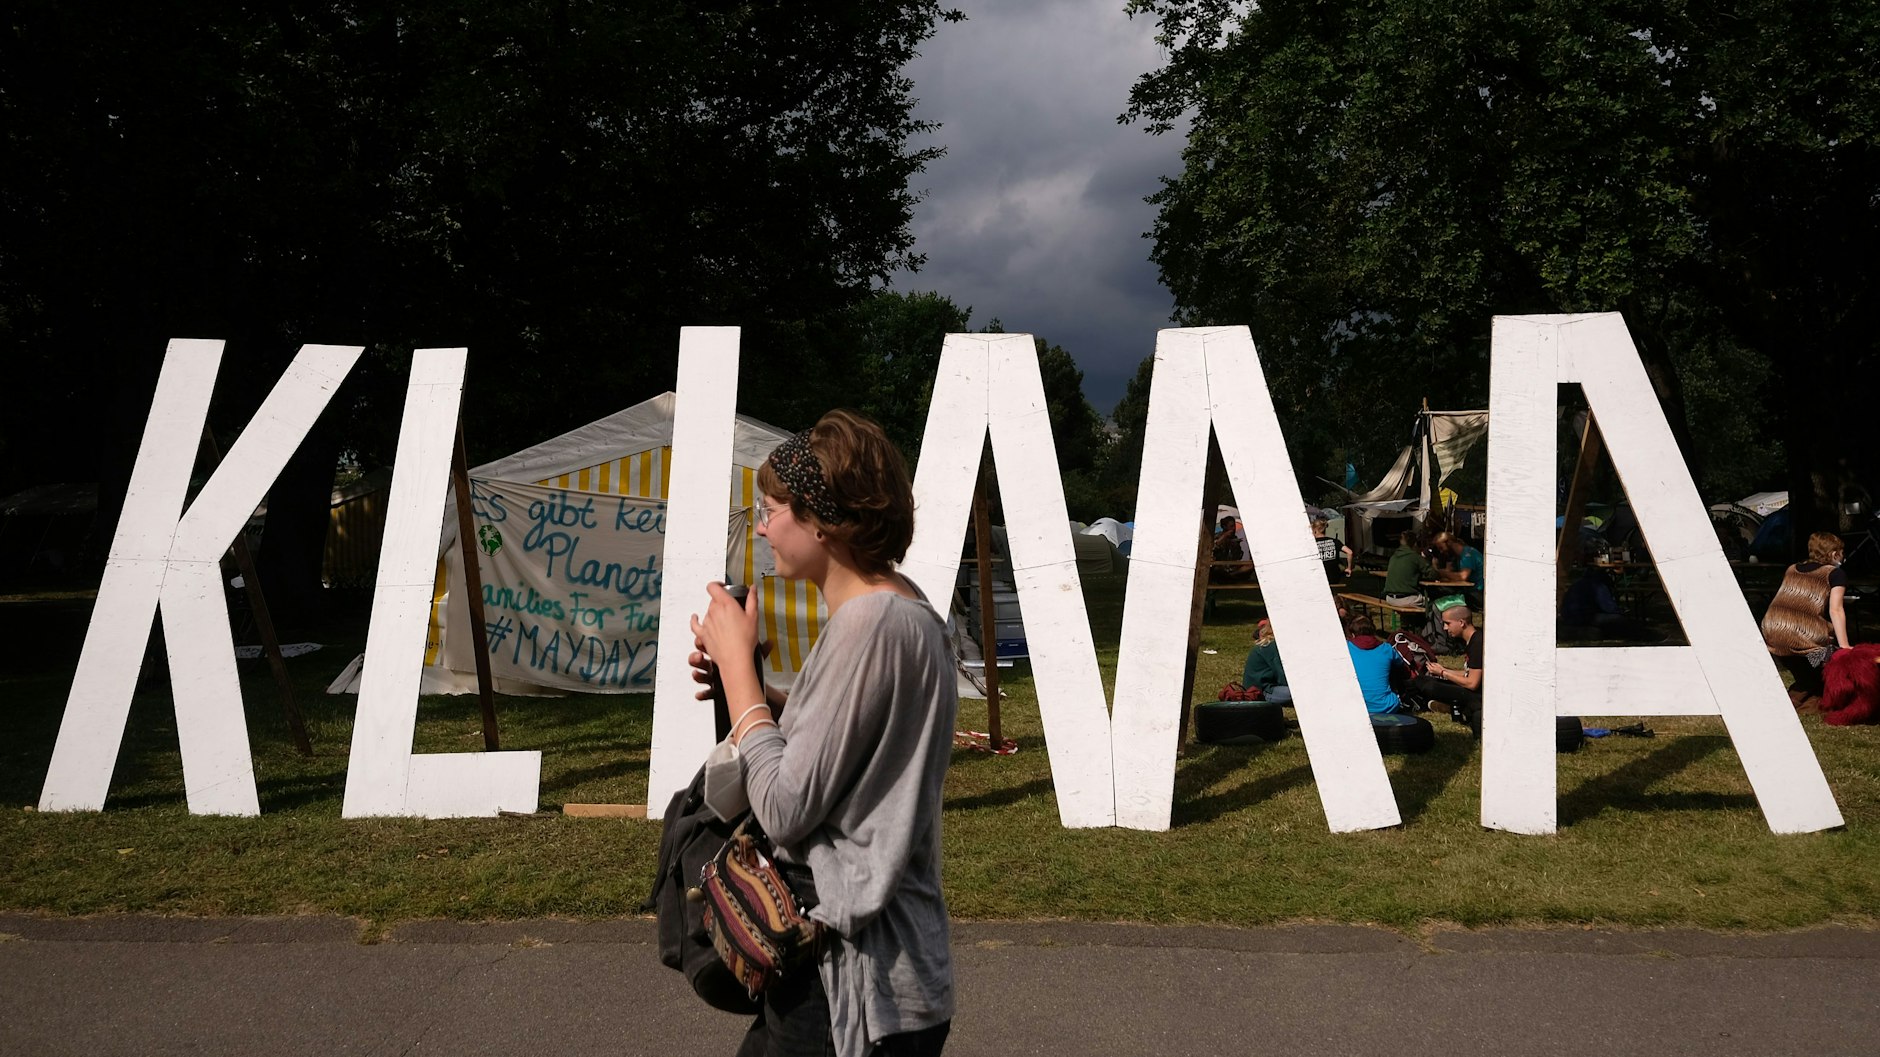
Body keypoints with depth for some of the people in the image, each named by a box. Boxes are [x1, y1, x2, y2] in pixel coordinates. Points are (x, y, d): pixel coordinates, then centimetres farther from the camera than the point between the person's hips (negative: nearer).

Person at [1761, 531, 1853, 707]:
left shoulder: (1792, 569, 21)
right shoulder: (1836, 573, 5)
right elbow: (1835, 610, -6)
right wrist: (1844, 647, -10)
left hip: (1772, 636, 6)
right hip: (1806, 640, -6)